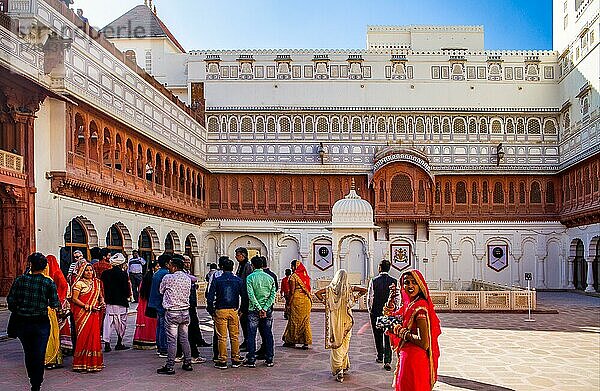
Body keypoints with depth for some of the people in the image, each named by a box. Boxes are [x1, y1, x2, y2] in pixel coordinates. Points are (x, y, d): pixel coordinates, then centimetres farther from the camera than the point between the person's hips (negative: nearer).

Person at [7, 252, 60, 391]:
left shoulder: (20, 280, -5)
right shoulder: (49, 283, -9)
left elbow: (10, 300, -4)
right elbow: (54, 304, -9)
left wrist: (17, 311, 15)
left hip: (22, 322, 2)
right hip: (41, 323, -2)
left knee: (28, 353, 19)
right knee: (39, 355, 5)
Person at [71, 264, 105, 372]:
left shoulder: (97, 283, 15)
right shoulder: (79, 283, -3)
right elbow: (74, 299, -7)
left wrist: (102, 302, 1)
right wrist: (87, 306, -15)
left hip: (94, 314, 5)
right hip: (83, 313, -5)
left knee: (95, 336, 3)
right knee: (84, 336, -6)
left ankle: (94, 362, 10)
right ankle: (82, 364, 0)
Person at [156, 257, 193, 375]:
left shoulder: (168, 278, -9)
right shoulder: (187, 279, 6)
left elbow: (160, 291, 6)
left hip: (172, 312, -6)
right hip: (185, 311, 6)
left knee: (172, 340, -3)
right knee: (184, 338, 14)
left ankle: (170, 367, 0)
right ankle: (188, 363, 20)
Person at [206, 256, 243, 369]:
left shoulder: (217, 280, -4)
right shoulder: (238, 280, 2)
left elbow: (210, 297, -6)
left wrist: (211, 311, 4)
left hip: (220, 311, -2)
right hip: (234, 311, 2)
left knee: (222, 337, 3)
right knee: (235, 336, 9)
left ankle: (222, 360, 5)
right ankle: (235, 360, 14)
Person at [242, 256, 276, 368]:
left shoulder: (250, 277, -6)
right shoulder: (269, 278, 5)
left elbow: (251, 295, -15)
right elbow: (273, 295, -2)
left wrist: (259, 308, -12)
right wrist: (265, 309, -6)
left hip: (254, 310, -3)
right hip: (267, 310, 3)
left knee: (251, 335, 3)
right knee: (268, 334, 8)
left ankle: (251, 360, 3)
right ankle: (269, 359, 11)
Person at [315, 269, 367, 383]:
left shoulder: (330, 288, -3)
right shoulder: (349, 288, -1)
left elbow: (317, 293, -9)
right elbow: (364, 290, 0)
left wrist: (325, 301, 1)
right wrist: (354, 298, 7)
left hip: (334, 319, -1)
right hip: (346, 319, 1)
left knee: (335, 343, -1)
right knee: (344, 342, 16)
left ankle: (338, 369, -11)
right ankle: (344, 365, 25)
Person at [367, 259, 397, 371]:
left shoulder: (373, 281, -9)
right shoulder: (394, 281, -6)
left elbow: (369, 298, -5)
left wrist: (370, 310, 10)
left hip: (376, 312, 0)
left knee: (378, 336, 16)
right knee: (388, 337, 2)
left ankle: (380, 356, 28)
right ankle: (387, 361, -7)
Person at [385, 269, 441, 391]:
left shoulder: (419, 308, -21)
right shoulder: (409, 305, 5)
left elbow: (424, 343, -27)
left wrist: (402, 332, -16)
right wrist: (392, 298, 4)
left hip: (414, 359, -9)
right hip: (406, 357, 9)